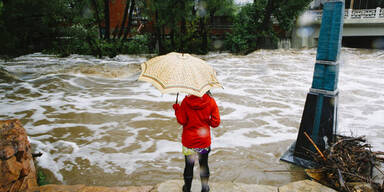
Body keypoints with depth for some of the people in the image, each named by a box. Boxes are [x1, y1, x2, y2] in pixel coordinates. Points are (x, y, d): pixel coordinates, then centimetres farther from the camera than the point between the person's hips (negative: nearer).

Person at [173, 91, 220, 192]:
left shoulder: (186, 101, -12)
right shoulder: (211, 102, -10)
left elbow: (182, 120, -8)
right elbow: (215, 123, -9)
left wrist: (177, 109, 6)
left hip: (189, 141, 0)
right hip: (204, 141, 1)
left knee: (189, 165, 14)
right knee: (204, 165, 17)